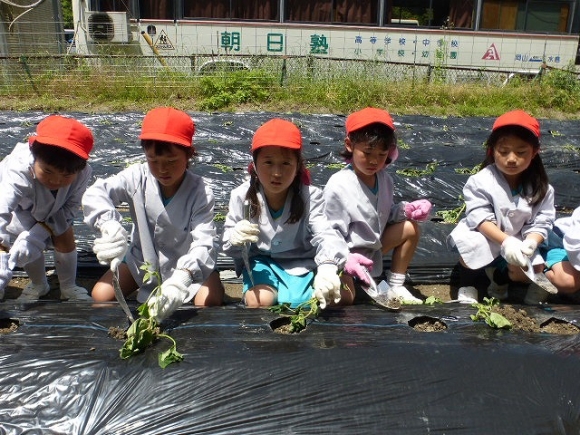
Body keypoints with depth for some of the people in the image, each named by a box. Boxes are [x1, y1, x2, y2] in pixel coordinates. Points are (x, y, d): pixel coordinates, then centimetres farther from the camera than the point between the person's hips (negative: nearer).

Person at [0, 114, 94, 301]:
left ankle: (68, 287, 21)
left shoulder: (82, 173, -38)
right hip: (21, 207, -2)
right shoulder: (18, 173, -49)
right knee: (30, 244, -11)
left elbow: (71, 207, -25)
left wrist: (40, 232, -37)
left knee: (65, 239, -5)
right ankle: (38, 285, 20)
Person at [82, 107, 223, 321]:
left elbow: (204, 243, -35)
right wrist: (110, 226, -49)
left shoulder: (199, 192, -25)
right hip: (143, 257, 3)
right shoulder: (137, 177, -16)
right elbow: (96, 193, -27)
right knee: (101, 295, -12)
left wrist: (181, 278, -55)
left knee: (210, 301, -25)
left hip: (187, 263, -2)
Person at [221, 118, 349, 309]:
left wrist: (328, 267, -51)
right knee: (258, 301, -27)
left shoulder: (311, 197, -16)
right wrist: (235, 239, -31)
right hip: (262, 262, 0)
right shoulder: (242, 196, -11)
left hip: (303, 263, 1)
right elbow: (229, 246, -3)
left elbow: (325, 235, -28)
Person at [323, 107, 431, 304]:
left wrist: (407, 210, -8)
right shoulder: (338, 186, -23)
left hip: (372, 246, 8)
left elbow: (385, 214, 11)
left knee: (411, 228, -1)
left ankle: (395, 288, 7)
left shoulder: (384, 179, -2)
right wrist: (347, 260, -35)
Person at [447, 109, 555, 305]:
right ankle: (466, 286, 0)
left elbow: (541, 222, -10)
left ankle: (499, 277, 18)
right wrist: (506, 241, -39)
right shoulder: (481, 181, -19)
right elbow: (480, 218, -25)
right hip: (484, 236, -3)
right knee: (467, 255, -32)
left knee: (532, 270, -15)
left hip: (518, 242, 4)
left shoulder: (541, 188, -8)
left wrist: (529, 244, -33)